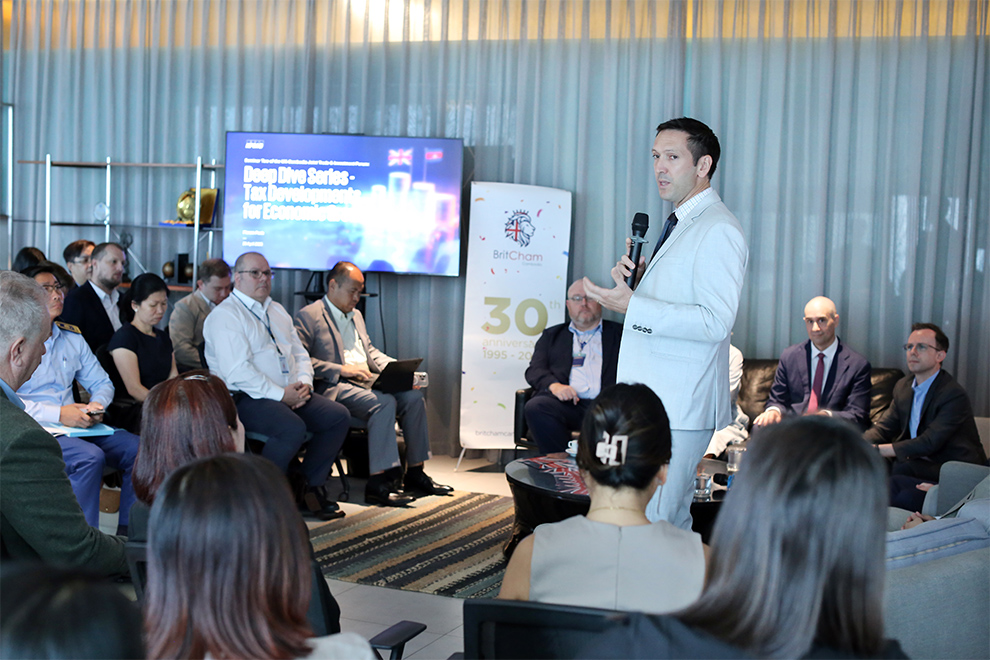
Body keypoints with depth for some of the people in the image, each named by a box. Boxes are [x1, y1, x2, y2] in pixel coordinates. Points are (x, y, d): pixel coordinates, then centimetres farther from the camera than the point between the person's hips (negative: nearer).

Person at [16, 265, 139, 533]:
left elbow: (102, 383, 22)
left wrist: (97, 405, -3)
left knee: (138, 448, -14)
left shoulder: (73, 337, 18)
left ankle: (128, 533, -6)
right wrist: (59, 414, -21)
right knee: (90, 456, -33)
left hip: (76, 424, 7)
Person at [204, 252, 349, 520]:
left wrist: (304, 383, 0)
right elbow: (237, 371, -17)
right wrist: (280, 395, -19)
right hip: (246, 398, -8)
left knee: (339, 416, -12)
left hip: (290, 395, 8)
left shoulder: (277, 311, 22)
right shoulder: (225, 316, -6)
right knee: (293, 427, -33)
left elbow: (300, 354, 22)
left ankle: (311, 488, -3)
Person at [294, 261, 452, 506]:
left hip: (365, 382, 8)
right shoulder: (309, 316, -2)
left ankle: (415, 474, -6)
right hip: (334, 387, -8)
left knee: (413, 396, -13)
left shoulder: (356, 315, 25)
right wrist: (342, 370, -19)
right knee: (384, 402, -32)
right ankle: (378, 483, -34)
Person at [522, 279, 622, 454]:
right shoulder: (552, 335, 29)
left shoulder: (618, 333, 24)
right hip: (566, 403, 2)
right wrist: (554, 385, -7)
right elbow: (535, 370, 15)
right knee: (535, 407, -32)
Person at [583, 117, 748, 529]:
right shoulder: (679, 224, 18)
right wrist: (638, 279, 7)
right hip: (656, 401, 10)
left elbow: (716, 321, -23)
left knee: (651, 523, -9)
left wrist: (632, 306, -25)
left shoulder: (718, 232, -14)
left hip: (680, 407, -10)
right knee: (672, 522, 15)